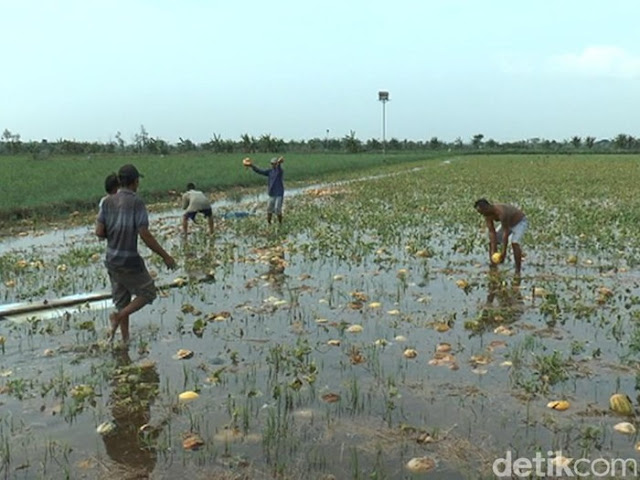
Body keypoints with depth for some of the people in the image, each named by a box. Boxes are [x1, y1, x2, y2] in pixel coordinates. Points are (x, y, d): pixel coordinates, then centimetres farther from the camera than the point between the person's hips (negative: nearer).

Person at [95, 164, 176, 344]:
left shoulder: (108, 202, 2)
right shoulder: (136, 203, -15)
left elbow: (99, 232, -1)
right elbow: (145, 236, -20)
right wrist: (165, 256, -12)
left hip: (111, 260, 7)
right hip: (130, 261, -6)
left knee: (121, 300, 17)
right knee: (147, 293, 13)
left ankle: (125, 339, 21)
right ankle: (118, 316, -4)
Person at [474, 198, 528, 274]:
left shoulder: (501, 212, -41)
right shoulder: (487, 214, -18)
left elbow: (506, 232, -38)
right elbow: (492, 232, -18)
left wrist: (503, 251, -38)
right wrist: (493, 251, -25)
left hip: (520, 222, -8)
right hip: (508, 223, 8)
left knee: (514, 243, -30)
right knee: (492, 242, 0)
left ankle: (518, 271, -22)